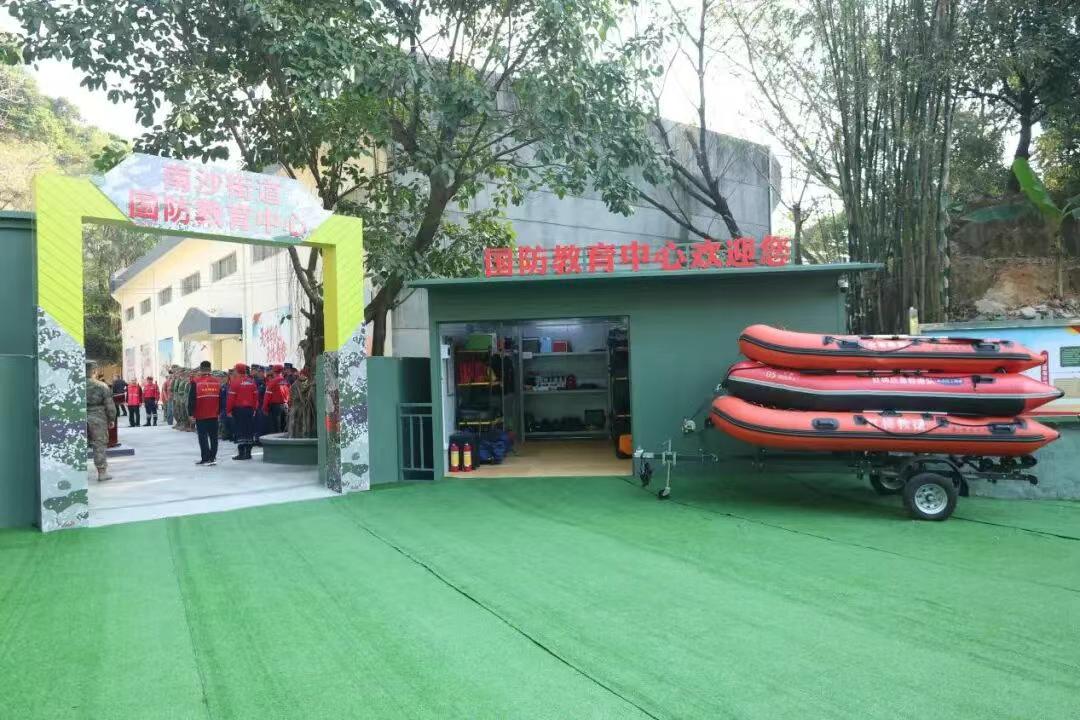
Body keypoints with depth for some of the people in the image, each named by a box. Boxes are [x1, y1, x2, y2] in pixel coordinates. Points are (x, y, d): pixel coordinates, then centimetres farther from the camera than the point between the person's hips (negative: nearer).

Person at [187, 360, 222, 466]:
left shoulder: (196, 381, -9)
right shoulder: (217, 382, 3)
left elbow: (191, 398, -8)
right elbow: (221, 398, 9)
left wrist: (191, 413, -1)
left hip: (200, 415, -3)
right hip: (214, 415, 4)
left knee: (203, 437, 2)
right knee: (213, 437, 10)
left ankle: (206, 459, 0)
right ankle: (213, 458, 12)